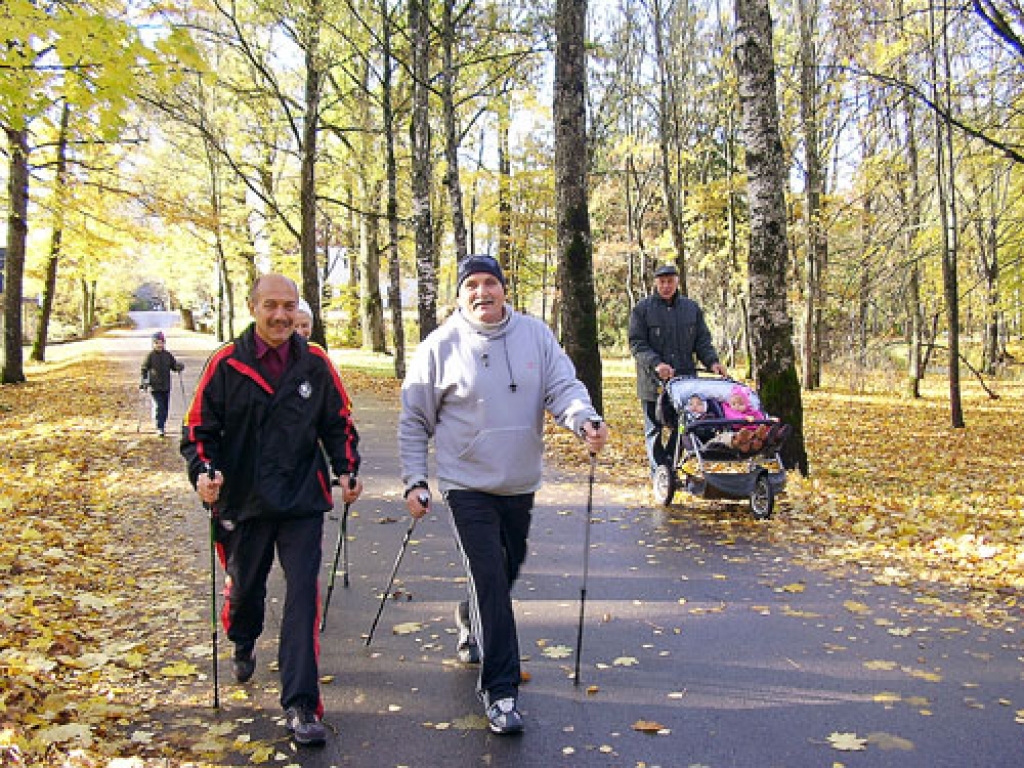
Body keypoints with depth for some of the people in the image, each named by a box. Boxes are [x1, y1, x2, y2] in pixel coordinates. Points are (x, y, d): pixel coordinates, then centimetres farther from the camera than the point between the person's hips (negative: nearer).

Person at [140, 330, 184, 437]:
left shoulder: (168, 355, 6)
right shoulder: (150, 355, -3)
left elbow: (173, 365, 13)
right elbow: (144, 369, 0)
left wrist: (179, 367, -10)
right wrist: (143, 381, -8)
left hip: (166, 386, 4)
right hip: (154, 387, -4)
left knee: (165, 407, 10)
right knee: (158, 407, -12)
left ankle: (162, 425, 26)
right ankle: (159, 428, -10)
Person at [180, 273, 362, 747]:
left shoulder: (315, 364, -1)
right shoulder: (226, 364, -6)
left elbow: (339, 424, 9)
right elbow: (199, 428, -2)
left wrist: (346, 469, -3)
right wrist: (203, 471, -18)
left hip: (303, 503, 0)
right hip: (243, 502, 0)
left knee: (303, 597, -5)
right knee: (244, 588, 19)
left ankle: (301, 706, 3)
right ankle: (243, 646, 54)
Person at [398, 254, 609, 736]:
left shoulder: (535, 334, -1)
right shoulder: (441, 347, -8)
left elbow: (563, 387, -8)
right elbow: (414, 420, -1)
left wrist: (585, 420, -30)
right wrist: (414, 481, -4)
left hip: (521, 482, 4)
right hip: (467, 484, -4)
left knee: (507, 569, 22)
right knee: (489, 579, -10)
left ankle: (471, 624, 52)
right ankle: (499, 689, 2)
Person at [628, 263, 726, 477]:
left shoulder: (692, 308, 11)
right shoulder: (643, 309, 0)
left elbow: (702, 340, 13)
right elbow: (636, 343, -6)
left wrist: (712, 362, -6)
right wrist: (656, 364, -21)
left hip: (685, 379, 3)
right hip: (653, 382, -3)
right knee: (654, 429, 4)